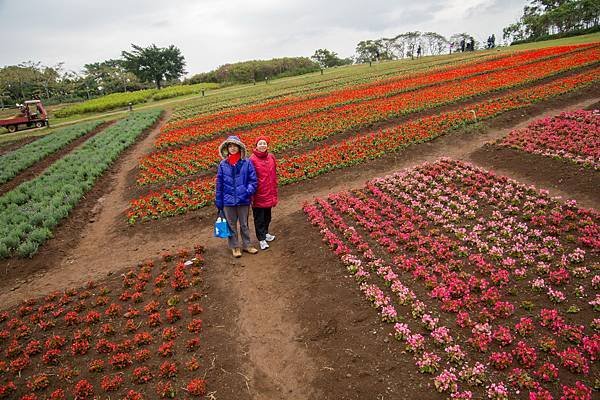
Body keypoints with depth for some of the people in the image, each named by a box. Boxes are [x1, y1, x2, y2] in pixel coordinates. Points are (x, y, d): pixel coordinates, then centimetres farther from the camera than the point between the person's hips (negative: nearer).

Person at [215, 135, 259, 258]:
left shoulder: (247, 163, -7)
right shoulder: (223, 164, -3)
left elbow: (253, 180, -1)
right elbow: (219, 184, 2)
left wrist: (249, 191, -18)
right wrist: (218, 201, 3)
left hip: (243, 200, -1)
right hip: (228, 201, 1)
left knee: (244, 224, 15)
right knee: (231, 225, 13)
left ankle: (247, 245, 31)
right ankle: (235, 247, 28)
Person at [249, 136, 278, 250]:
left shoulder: (271, 158, 3)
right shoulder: (252, 160, -12)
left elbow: (274, 176, 10)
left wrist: (274, 194, 11)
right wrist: (251, 195, -11)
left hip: (269, 194, 5)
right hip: (258, 195, -5)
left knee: (267, 216, 20)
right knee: (259, 217, 6)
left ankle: (265, 233, 39)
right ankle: (261, 239, 15)